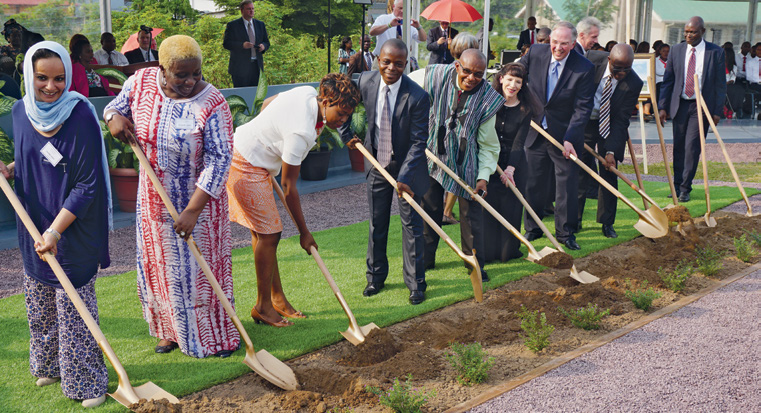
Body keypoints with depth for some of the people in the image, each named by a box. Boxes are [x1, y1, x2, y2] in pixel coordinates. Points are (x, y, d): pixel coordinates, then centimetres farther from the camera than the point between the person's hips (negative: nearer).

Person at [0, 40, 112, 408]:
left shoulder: (81, 115, -19)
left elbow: (87, 184, -19)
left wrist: (55, 230, -22)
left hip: (72, 230, -6)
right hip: (33, 227, 6)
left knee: (74, 306, 1)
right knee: (40, 305, 19)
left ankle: (86, 381, 15)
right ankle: (50, 366, 39)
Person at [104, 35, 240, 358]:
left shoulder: (212, 104, -23)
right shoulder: (141, 82, -9)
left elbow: (218, 161, -23)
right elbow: (116, 106, 10)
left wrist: (193, 210, -26)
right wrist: (114, 117, -17)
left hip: (199, 199, -5)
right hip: (154, 198, 5)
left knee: (204, 265, 3)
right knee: (160, 265, 14)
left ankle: (218, 333, 21)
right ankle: (172, 331, 32)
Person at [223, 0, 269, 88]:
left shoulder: (260, 24, 15)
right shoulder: (232, 25, 0)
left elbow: (266, 42, 18)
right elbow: (226, 44, -6)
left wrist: (263, 46, -8)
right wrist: (242, 45, -22)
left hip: (257, 67, 4)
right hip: (240, 67, -4)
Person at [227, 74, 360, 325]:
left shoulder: (308, 92, -4)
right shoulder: (301, 132, -30)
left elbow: (266, 103, 16)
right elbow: (288, 187, -22)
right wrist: (304, 233, -15)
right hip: (245, 167, -10)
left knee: (261, 231, 12)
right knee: (269, 234, -5)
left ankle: (277, 298, 20)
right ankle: (263, 306, 7)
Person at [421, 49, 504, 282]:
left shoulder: (488, 99, -12)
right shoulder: (435, 79, -12)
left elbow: (488, 145, -6)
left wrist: (483, 176, -15)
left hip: (467, 162, -1)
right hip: (433, 155, 1)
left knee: (471, 211, 1)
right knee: (429, 208, 11)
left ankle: (475, 264, 15)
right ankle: (425, 260, 26)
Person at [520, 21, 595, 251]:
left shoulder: (584, 68, -15)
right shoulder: (535, 53, -7)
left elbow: (583, 108, -15)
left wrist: (569, 139, -21)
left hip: (564, 135, -3)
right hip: (535, 132, 3)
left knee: (567, 184, 5)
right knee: (533, 183, 11)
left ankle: (565, 232, 20)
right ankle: (532, 229, 27)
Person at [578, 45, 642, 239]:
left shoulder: (633, 83, -23)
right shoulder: (592, 60, -19)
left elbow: (621, 120, -20)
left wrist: (611, 150, -25)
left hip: (612, 127, -1)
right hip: (584, 121, 1)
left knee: (609, 174, 0)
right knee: (579, 172, 0)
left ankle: (607, 223, 11)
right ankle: (574, 219, 10)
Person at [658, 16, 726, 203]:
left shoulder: (716, 52, -3)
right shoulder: (676, 50, 4)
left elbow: (720, 84, 1)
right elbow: (668, 80, 7)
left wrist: (717, 111, -4)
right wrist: (663, 107, 1)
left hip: (702, 106, -3)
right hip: (680, 104, 3)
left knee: (692, 146, -8)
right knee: (678, 147, 8)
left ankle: (685, 188, 0)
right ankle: (677, 185, 19)